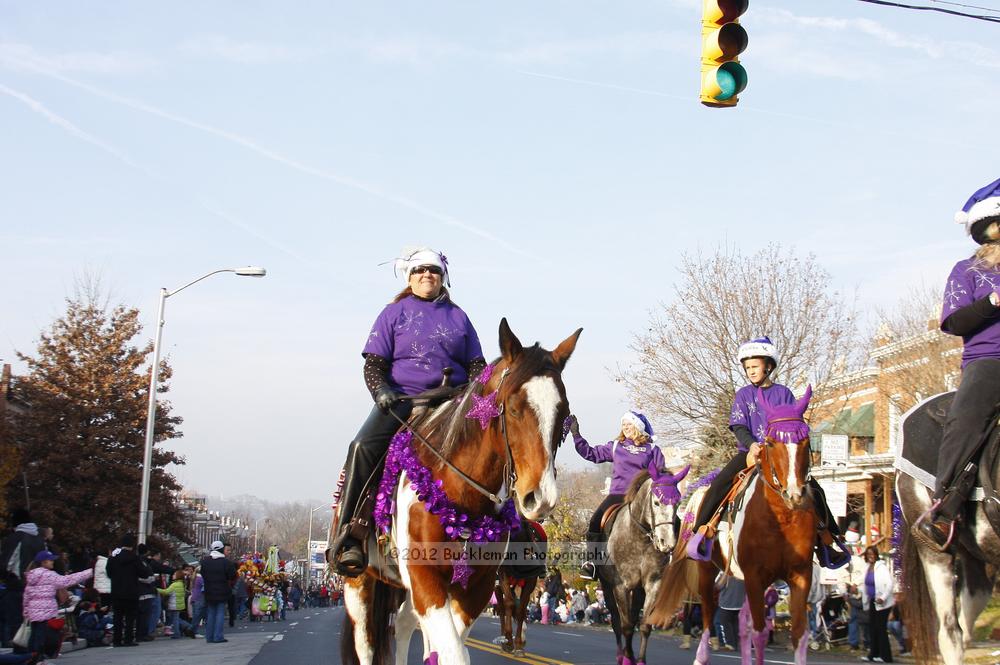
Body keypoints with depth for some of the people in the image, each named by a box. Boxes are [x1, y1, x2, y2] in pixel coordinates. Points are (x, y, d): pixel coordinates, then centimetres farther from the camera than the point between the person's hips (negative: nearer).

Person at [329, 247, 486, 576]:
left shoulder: (457, 316, 19)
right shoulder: (394, 313, 12)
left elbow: (476, 365, 16)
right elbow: (373, 363, 5)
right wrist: (381, 389, -16)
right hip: (400, 400, -2)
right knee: (363, 447, -29)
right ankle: (348, 537, -27)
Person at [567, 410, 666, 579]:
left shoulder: (652, 449, 11)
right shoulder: (615, 446, 17)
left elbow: (661, 472, 12)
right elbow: (591, 453, 18)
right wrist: (576, 434, 14)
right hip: (617, 494, 1)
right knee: (596, 521, -21)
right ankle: (591, 562, -17)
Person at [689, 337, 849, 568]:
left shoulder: (783, 393, 7)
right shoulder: (744, 395, 7)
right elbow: (739, 427, -1)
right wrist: (751, 444, -21)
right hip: (750, 450, 0)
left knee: (812, 487, -16)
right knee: (719, 483, -23)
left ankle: (827, 535, -5)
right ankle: (703, 528, -13)